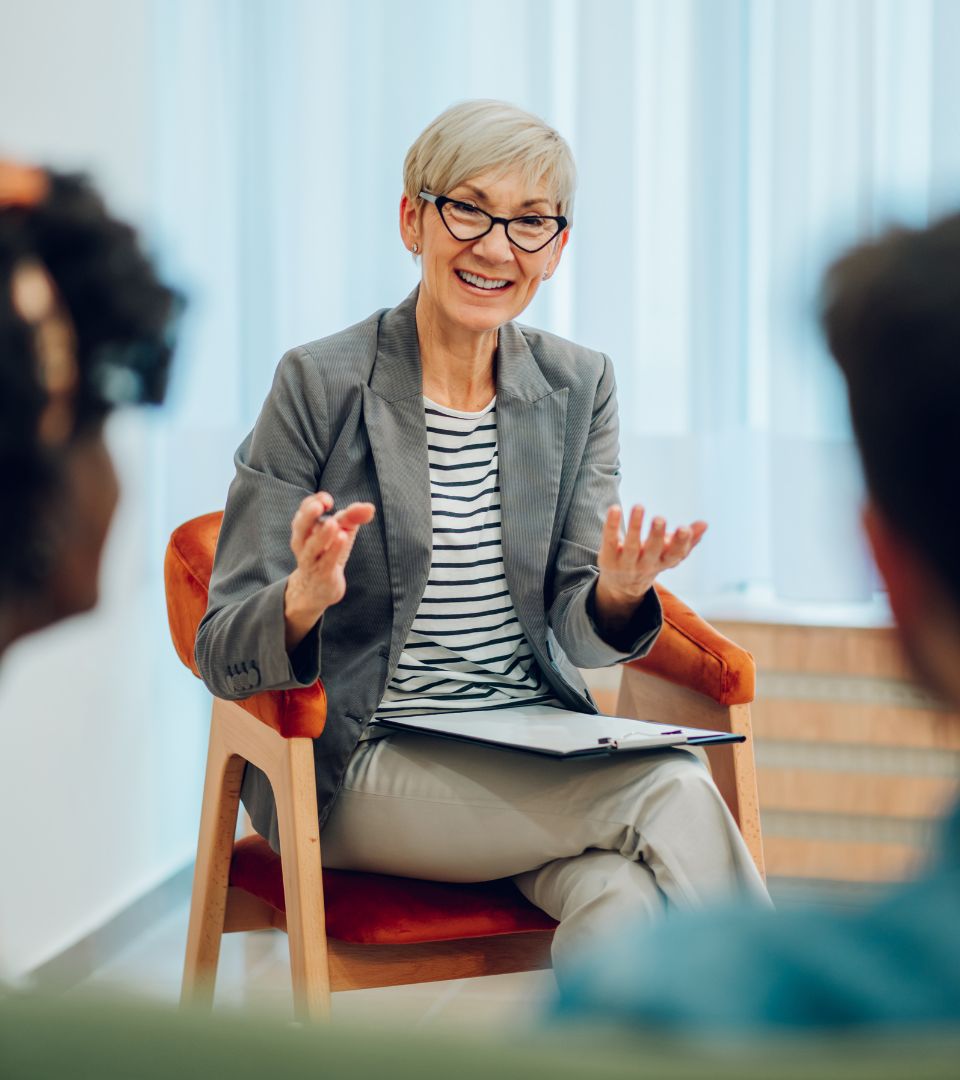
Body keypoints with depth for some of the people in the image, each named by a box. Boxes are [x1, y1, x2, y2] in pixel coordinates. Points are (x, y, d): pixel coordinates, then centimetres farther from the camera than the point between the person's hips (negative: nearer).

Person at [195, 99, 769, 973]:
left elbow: (579, 635, 1)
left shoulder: (579, 387, 8)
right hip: (367, 766, -4)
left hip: (540, 749, 4)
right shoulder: (321, 384, -6)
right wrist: (306, 599, -31)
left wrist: (619, 592, -23)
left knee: (625, 903, -31)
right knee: (675, 794, -26)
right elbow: (224, 656, -8)